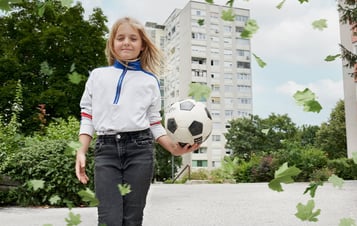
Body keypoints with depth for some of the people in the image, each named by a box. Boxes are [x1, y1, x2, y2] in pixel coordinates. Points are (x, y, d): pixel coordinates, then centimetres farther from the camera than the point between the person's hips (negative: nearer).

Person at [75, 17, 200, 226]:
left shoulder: (150, 81, 14)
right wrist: (81, 152, 2)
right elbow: (87, 117, 13)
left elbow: (154, 123, 11)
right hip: (106, 149, 0)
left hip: (139, 148, 0)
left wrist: (174, 148, -3)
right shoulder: (97, 75, 16)